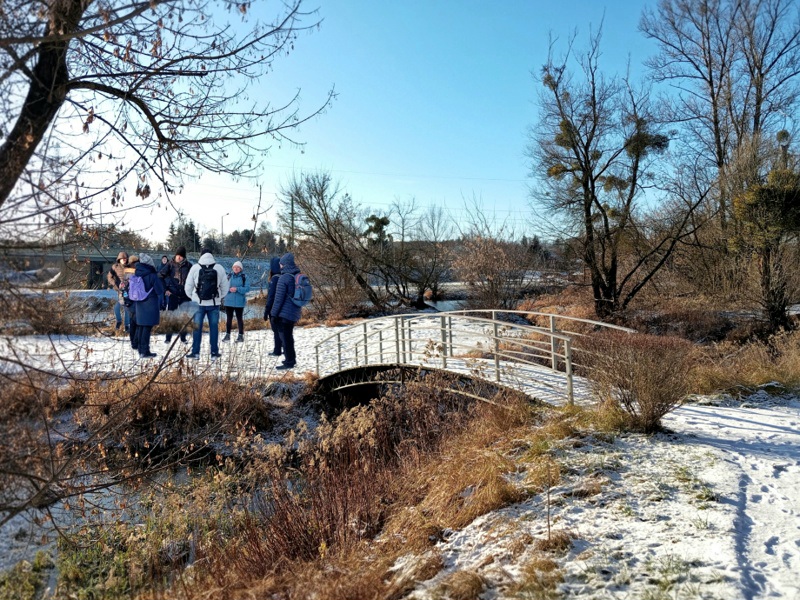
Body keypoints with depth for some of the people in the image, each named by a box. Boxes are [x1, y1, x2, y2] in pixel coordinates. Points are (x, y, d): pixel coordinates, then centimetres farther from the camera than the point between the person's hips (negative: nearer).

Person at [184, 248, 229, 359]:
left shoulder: (195, 268, -3)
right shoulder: (219, 268, -2)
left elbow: (188, 286, 1)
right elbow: (225, 286, 3)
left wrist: (192, 297, 17)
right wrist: (221, 297, 18)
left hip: (199, 303, 0)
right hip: (214, 303, 0)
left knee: (197, 327, 7)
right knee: (214, 327, 6)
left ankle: (195, 352, 10)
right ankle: (214, 352, 10)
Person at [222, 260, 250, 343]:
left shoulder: (244, 277, -3)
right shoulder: (229, 276, 6)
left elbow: (247, 288, -9)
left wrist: (237, 289, -20)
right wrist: (229, 289, -16)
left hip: (239, 302, -3)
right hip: (229, 301, 3)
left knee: (239, 318, 3)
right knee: (229, 318, 9)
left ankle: (241, 335, 9)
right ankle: (227, 335, 16)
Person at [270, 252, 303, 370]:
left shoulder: (284, 278, -17)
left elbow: (279, 298, -16)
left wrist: (274, 313, -9)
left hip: (285, 313, -8)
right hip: (294, 313, 8)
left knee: (285, 337, -1)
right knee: (289, 336, 20)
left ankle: (289, 362, 2)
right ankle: (291, 359, 29)